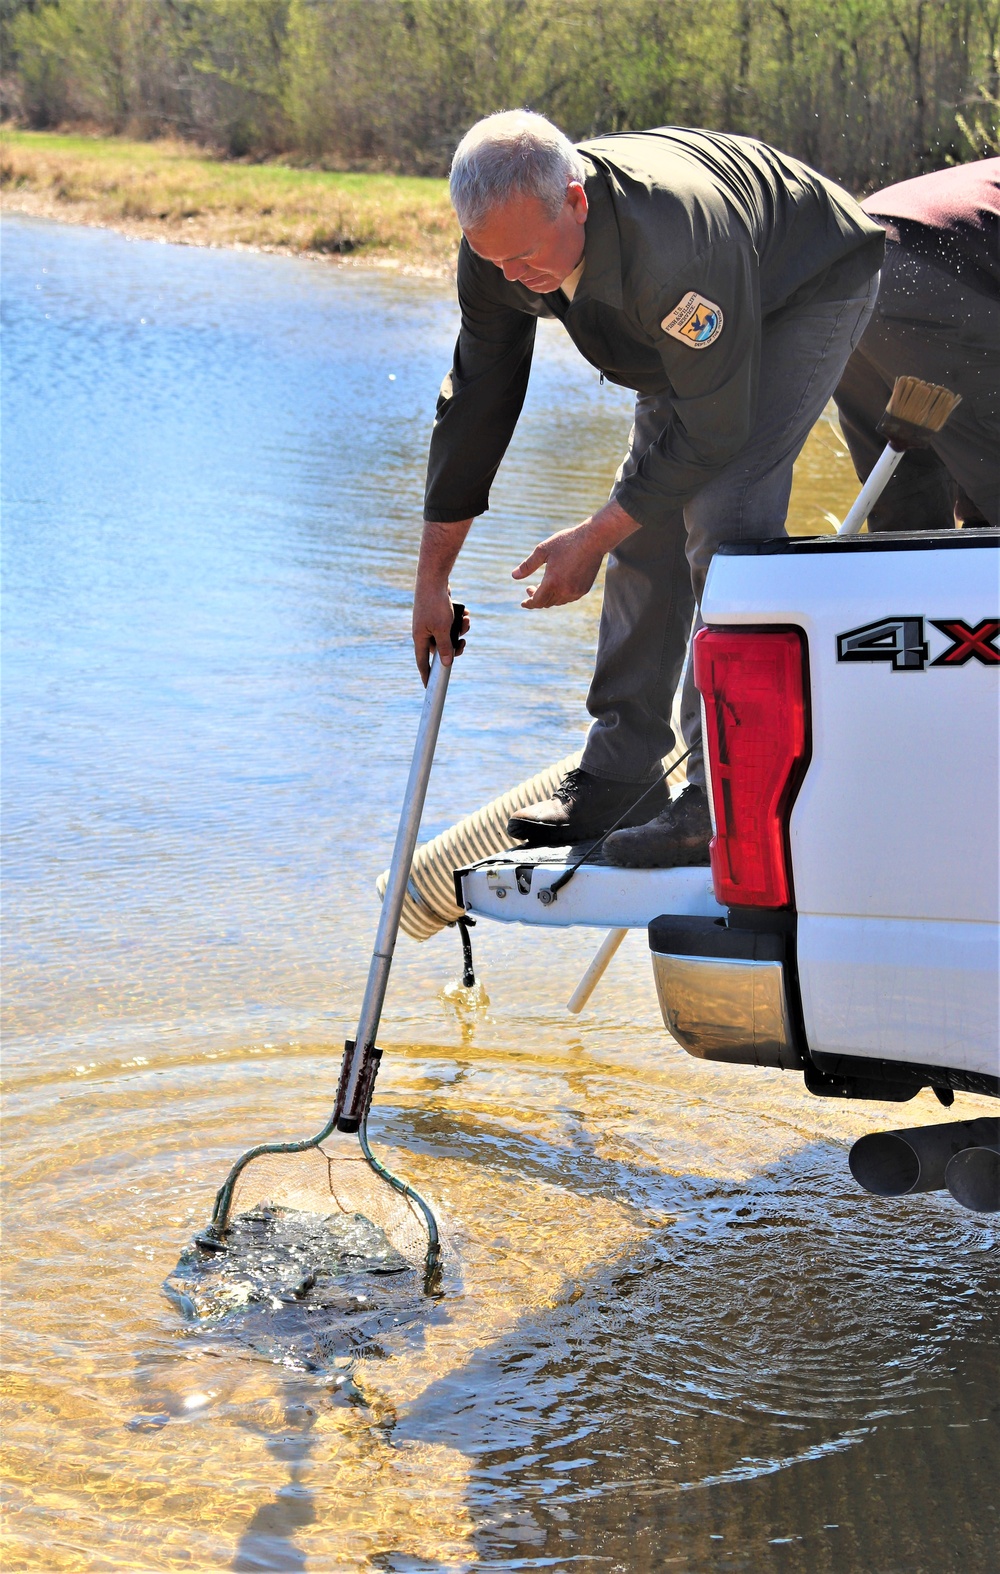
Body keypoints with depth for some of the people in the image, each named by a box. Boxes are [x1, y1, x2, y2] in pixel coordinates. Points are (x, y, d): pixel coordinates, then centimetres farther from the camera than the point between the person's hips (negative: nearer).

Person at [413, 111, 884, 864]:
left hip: (807, 293, -7)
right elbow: (475, 402, -10)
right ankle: (622, 773, 9)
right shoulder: (503, 244, -22)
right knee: (647, 525, 0)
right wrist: (431, 577, -6)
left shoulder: (672, 248, -44)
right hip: (698, 322, 7)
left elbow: (713, 432, -32)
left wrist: (593, 538, -25)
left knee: (722, 517, -22)